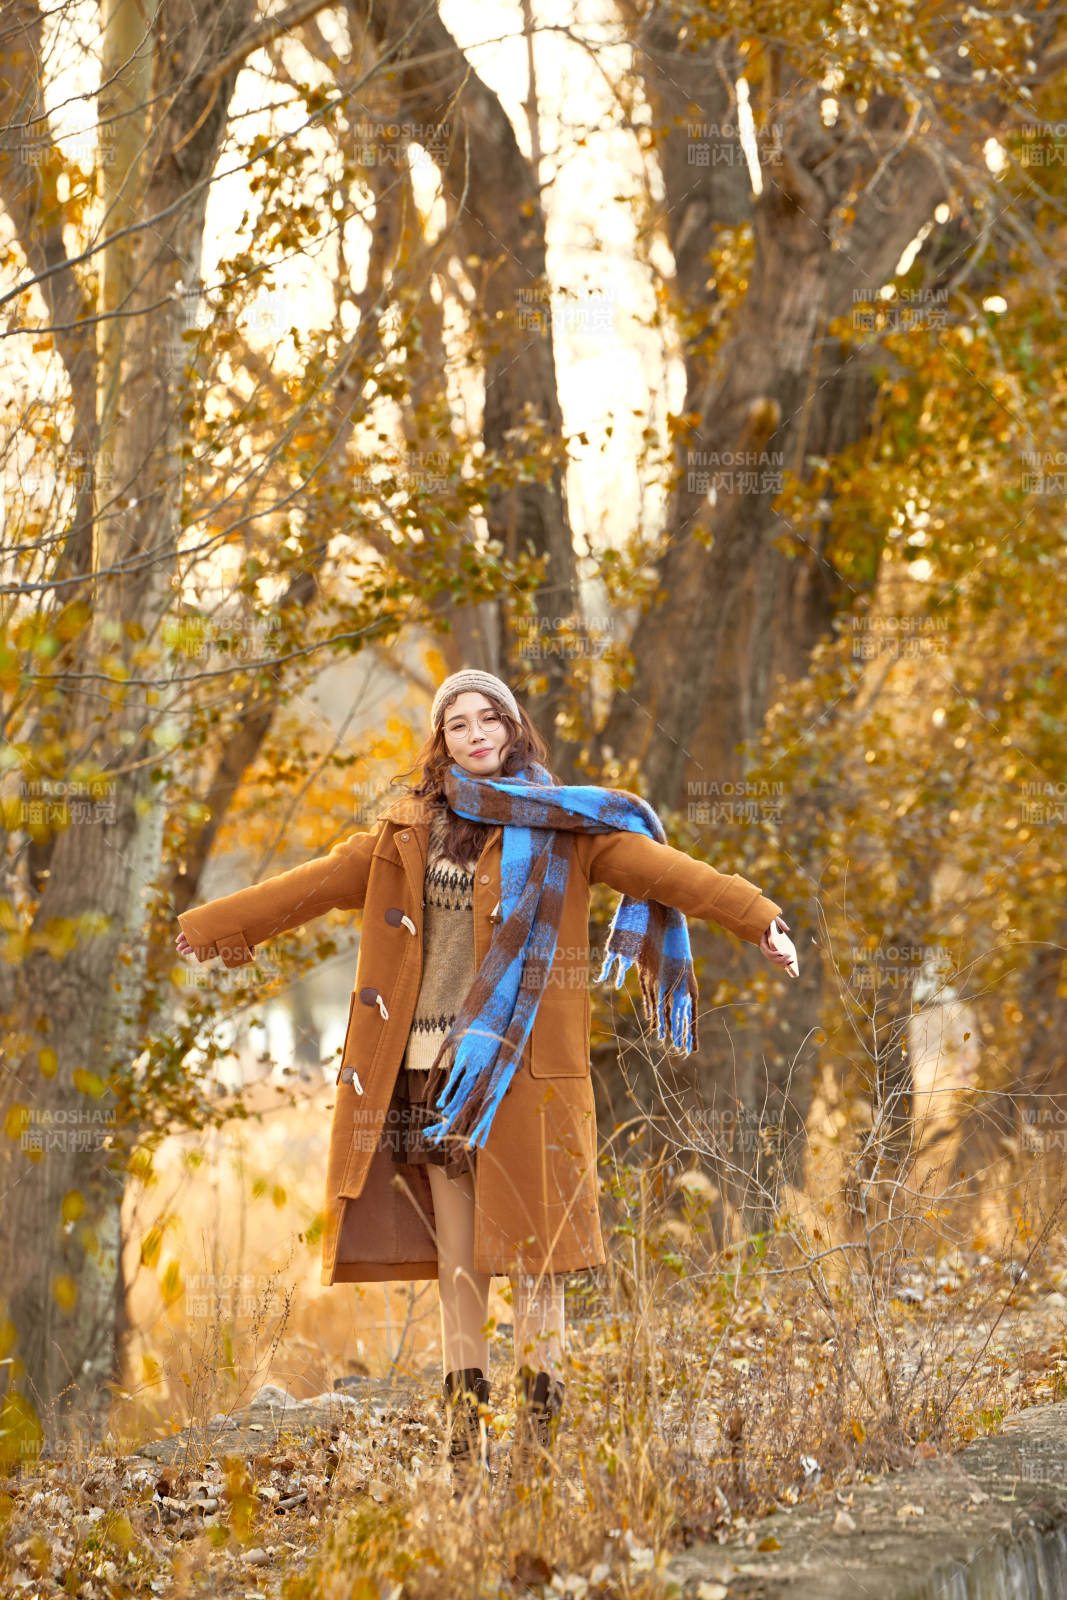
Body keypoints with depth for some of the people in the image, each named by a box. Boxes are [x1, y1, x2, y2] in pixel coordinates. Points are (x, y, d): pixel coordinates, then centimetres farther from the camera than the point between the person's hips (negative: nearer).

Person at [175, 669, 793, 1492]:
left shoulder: (566, 827, 3)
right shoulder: (413, 831, 13)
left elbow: (663, 868, -7)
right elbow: (318, 883, 20)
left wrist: (759, 917, -20)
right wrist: (205, 925, 24)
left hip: (522, 1066, -3)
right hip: (436, 1066, 3)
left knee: (531, 1246, -4)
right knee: (455, 1251, 4)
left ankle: (539, 1438, 1)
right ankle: (466, 1433, 8)